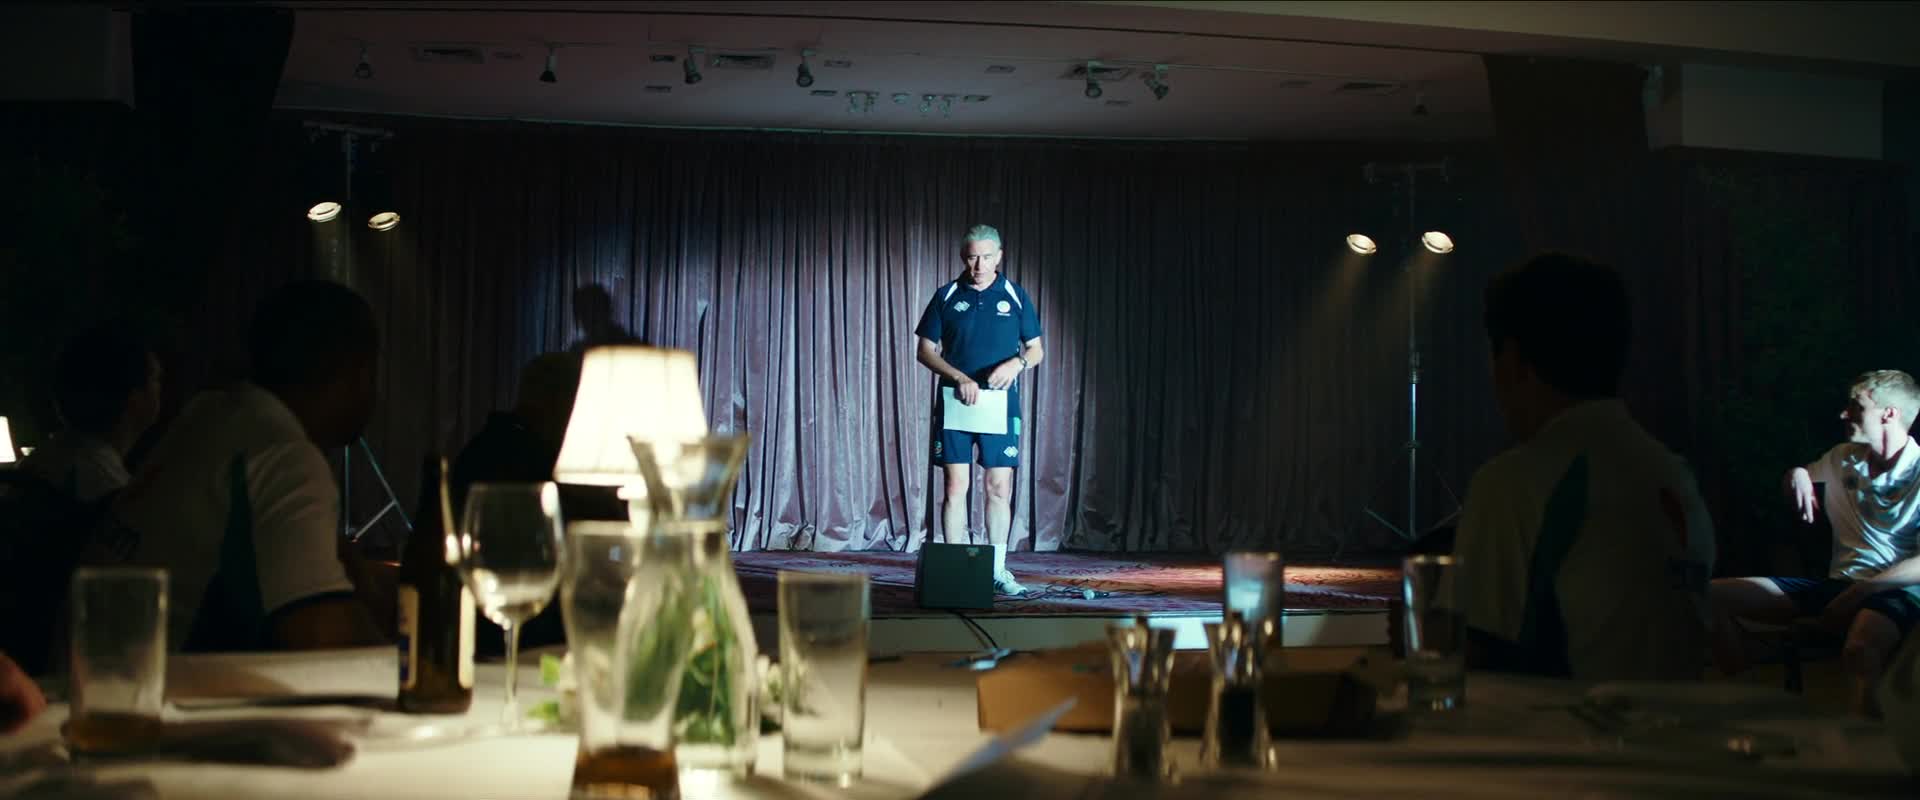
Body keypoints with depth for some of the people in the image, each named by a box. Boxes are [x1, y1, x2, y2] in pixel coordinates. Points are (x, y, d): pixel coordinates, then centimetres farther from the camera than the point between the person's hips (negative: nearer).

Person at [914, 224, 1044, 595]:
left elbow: (1036, 349, 11)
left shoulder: (1015, 296, 7)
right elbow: (926, 350, 5)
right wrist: (959, 377, -10)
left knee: (999, 488, 1)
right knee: (956, 487, -3)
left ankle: (997, 569, 9)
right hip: (955, 402, -1)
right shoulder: (947, 297, 5)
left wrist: (1017, 363, -12)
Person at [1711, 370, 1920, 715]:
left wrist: (1860, 592, -23)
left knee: (1859, 650, -45)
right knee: (1715, 595, -8)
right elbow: (1801, 476, 36)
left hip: (1892, 592, -7)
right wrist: (1797, 475, 10)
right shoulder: (1843, 458, 14)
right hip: (1837, 583, 7)